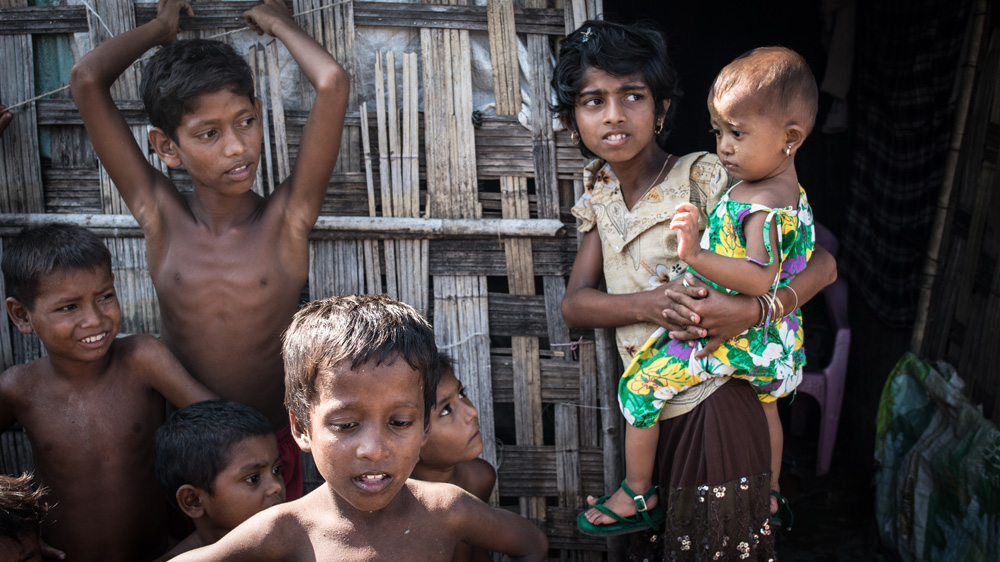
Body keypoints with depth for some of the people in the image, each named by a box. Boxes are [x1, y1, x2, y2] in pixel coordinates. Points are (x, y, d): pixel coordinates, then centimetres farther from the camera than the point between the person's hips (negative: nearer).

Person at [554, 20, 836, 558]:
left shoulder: (702, 180, -14)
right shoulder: (600, 194, 4)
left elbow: (821, 264, -13)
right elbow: (575, 304, -2)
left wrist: (751, 310, -31)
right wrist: (648, 305, -21)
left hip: (712, 406, -5)